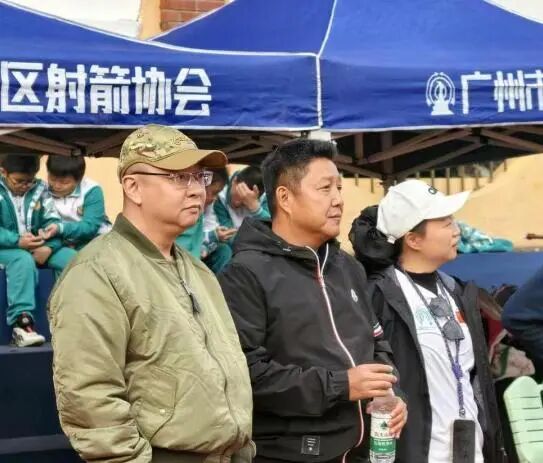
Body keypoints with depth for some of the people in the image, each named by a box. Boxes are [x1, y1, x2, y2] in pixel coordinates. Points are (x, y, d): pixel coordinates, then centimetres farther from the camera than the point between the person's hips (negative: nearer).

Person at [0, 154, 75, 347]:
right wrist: (17, 241, -28)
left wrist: (49, 247, -18)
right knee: (24, 260, -38)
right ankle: (21, 322, -42)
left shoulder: (40, 189, 8)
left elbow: (53, 221, 1)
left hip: (40, 247, 4)